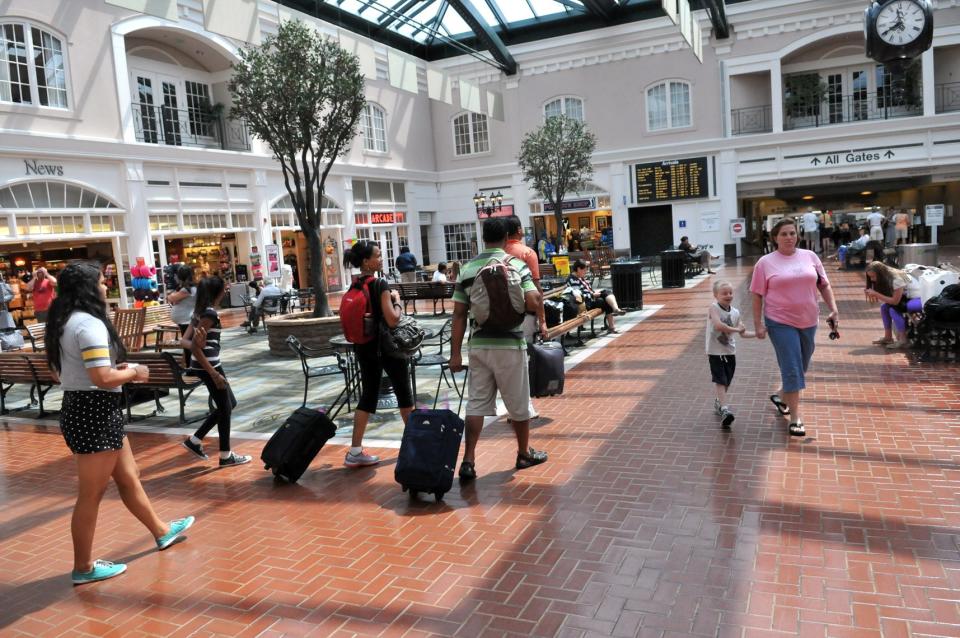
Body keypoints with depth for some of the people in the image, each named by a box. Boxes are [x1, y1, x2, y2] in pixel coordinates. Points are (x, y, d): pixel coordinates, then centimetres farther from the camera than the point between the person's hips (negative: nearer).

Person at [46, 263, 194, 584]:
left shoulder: (67, 321, 12)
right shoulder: (89, 324, -21)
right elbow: (103, 379, -27)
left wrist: (120, 369, 11)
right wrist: (134, 372, -9)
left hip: (82, 409, 11)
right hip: (94, 413, -11)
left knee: (128, 477, 22)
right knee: (91, 494, 4)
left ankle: (162, 531, 37)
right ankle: (83, 567, 19)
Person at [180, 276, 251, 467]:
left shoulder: (200, 311, 11)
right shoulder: (210, 313, -17)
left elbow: (184, 341, 8)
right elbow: (195, 347, -22)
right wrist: (214, 374, -21)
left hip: (204, 365, 9)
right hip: (208, 366, -9)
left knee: (230, 403, 19)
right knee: (224, 408, 4)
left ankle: (194, 440, 22)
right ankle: (226, 456, 15)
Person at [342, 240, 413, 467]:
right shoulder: (380, 284, -16)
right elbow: (392, 320, -22)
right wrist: (398, 301, -4)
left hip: (364, 347, 6)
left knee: (368, 396, 9)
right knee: (404, 393, 10)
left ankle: (355, 451, 5)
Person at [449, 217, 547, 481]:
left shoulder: (468, 268, 5)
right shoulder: (515, 264, -6)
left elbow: (459, 314, 3)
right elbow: (533, 304, -16)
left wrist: (455, 353, 5)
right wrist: (538, 295, 8)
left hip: (479, 345, 3)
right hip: (509, 344, -3)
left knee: (476, 404, 7)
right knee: (518, 403, 12)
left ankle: (468, 461, 2)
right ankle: (524, 454, 28)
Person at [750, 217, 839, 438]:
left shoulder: (810, 256, 6)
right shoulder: (765, 262, -4)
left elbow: (824, 285, 11)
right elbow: (757, 296, -3)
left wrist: (833, 310, 1)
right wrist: (758, 324, -7)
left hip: (808, 321, 4)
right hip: (780, 322, -4)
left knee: (801, 367, 15)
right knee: (792, 368, -6)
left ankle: (780, 395, 40)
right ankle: (795, 417, 2)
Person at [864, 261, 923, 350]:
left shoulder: (897, 279, -27)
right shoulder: (885, 278, -2)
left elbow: (895, 301, -29)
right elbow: (886, 297, -2)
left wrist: (876, 294, -29)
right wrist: (871, 293, -19)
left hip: (918, 300, -9)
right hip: (907, 298, 9)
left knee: (893, 309, -27)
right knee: (884, 307, -8)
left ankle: (903, 340, -21)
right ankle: (888, 337, 1)